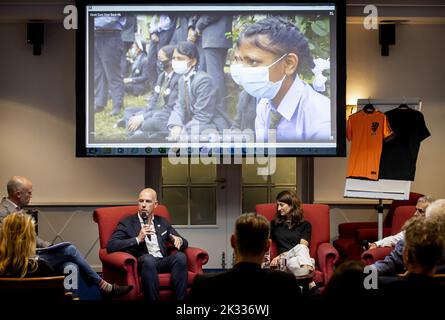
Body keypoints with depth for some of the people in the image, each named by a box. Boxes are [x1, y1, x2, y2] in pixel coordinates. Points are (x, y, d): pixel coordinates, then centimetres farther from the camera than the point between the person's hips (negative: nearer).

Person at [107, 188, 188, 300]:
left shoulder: (162, 222, 22)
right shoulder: (127, 223, 9)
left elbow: (185, 243, 21)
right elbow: (111, 246, -5)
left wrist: (178, 240, -5)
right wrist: (138, 239, -15)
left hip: (163, 262, 4)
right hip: (142, 263, -4)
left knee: (180, 256, -29)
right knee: (148, 258, -38)